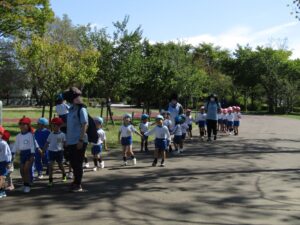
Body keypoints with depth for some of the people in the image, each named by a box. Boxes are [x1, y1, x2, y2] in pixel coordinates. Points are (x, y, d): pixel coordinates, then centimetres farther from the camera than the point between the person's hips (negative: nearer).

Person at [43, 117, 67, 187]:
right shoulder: (51, 134, 3)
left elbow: (65, 143, -4)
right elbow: (47, 142, 9)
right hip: (51, 151, 2)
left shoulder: (62, 134, -6)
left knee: (60, 165, 12)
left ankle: (64, 175, 39)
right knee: (50, 165, -6)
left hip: (59, 151, -2)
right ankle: (50, 180, -3)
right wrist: (43, 150, 9)